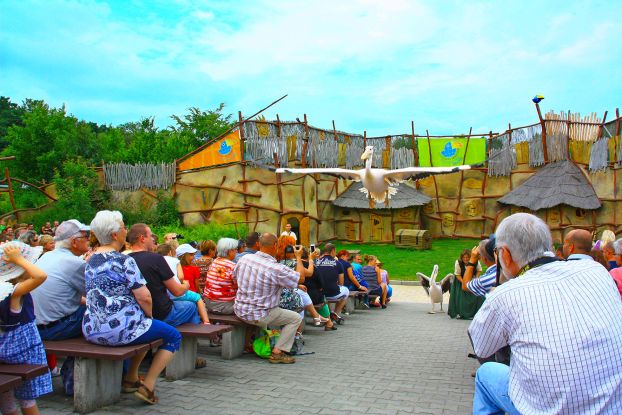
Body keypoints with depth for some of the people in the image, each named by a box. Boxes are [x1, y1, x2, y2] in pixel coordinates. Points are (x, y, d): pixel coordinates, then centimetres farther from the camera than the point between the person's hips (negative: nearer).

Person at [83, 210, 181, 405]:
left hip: (91, 331, 9)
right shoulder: (123, 261, -15)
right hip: (120, 330, -8)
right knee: (173, 336, 8)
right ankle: (148, 386, 4)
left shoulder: (90, 261, 9)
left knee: (142, 326, 33)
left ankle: (130, 378, 35)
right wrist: (149, 316, 2)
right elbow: (144, 298, -19)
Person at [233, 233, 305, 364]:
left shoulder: (244, 258, -5)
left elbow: (235, 277, 13)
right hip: (259, 316, -7)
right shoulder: (276, 269, -24)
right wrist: (299, 258, 1)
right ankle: (277, 352, 4)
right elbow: (300, 278, -13)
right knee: (296, 318, 8)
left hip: (239, 310, 7)